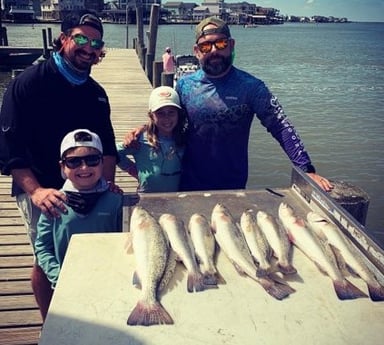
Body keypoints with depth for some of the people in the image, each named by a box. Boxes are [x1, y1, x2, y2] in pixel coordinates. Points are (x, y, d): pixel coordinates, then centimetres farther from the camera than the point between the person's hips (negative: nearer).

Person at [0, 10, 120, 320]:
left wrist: (107, 183, -4)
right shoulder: (29, 83, -11)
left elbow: (107, 145, 11)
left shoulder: (97, 93, 7)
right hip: (39, 190, -5)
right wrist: (35, 191, -27)